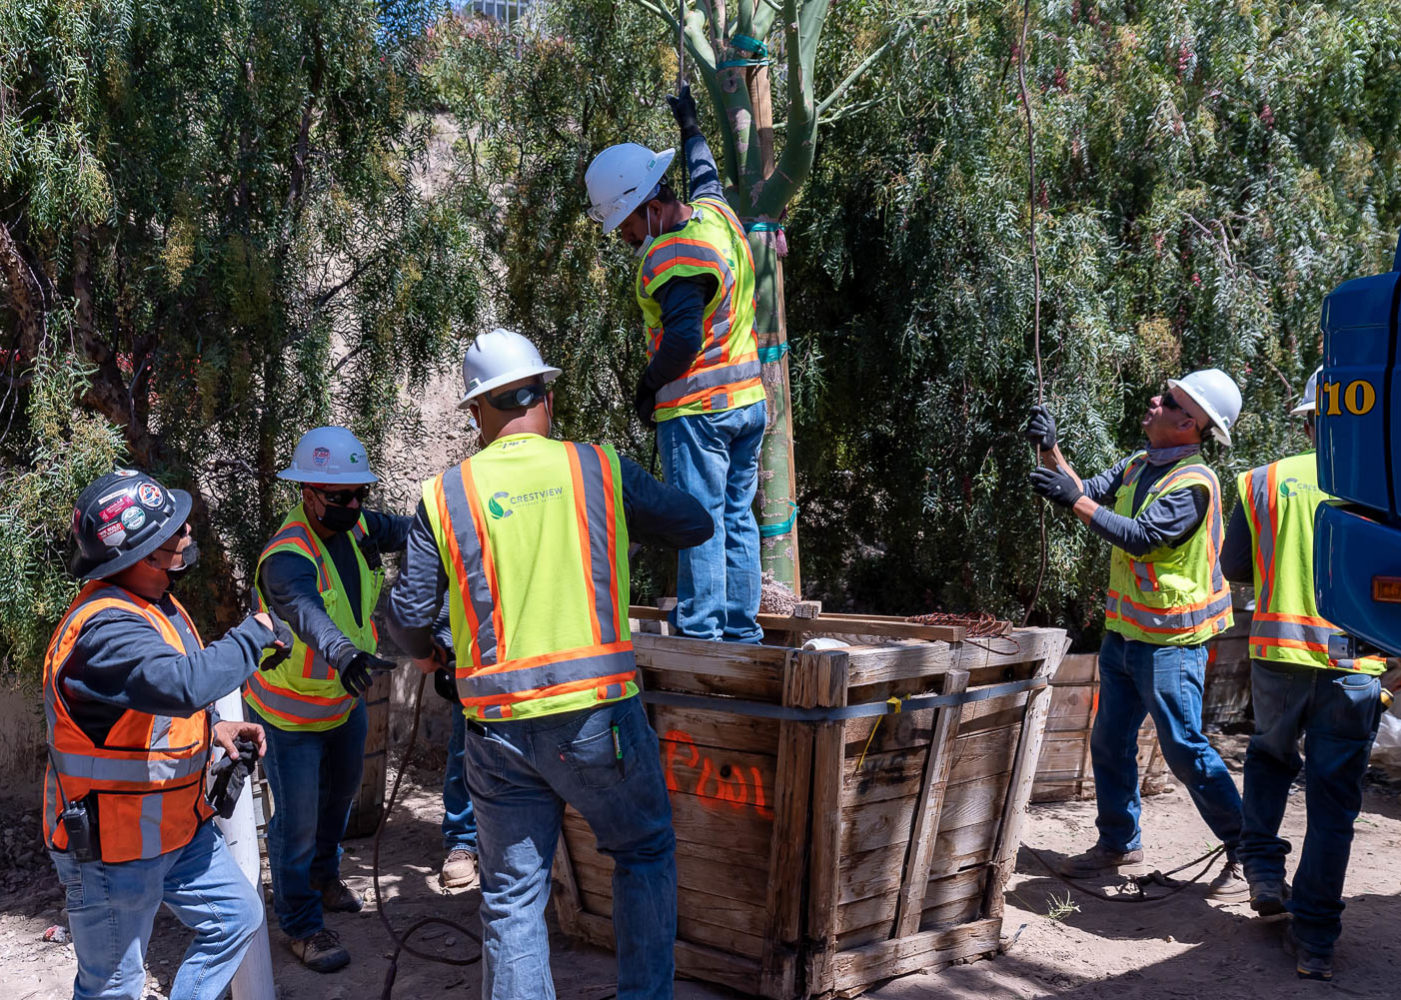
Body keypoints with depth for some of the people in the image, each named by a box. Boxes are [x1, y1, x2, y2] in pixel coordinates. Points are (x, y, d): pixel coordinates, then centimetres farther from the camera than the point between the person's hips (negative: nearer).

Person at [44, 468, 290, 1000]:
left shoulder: (153, 605, 5)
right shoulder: (106, 627, -29)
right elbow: (182, 682, -46)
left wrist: (211, 728, 2)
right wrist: (252, 635, -30)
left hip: (177, 827, 9)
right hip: (114, 848, -9)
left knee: (237, 916, 18)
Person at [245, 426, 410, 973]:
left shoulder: (356, 526, -10)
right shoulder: (288, 557, -35)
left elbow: (407, 529, 7)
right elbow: (305, 611, -55)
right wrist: (343, 654, -74)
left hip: (346, 697, 8)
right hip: (291, 711, -8)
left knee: (341, 792, 26)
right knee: (297, 819, 0)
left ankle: (322, 876, 52)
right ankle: (301, 925, 19)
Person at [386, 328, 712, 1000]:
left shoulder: (444, 496, 1)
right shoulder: (598, 468, 0)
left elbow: (408, 615, 4)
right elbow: (695, 526, 11)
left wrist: (422, 652, 27)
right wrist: (635, 505, 31)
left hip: (498, 726, 1)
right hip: (597, 715, -1)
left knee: (512, 896, 13)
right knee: (645, 853, 21)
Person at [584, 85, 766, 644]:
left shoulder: (671, 254, -20)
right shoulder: (714, 213, 7)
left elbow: (683, 339, -26)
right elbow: (705, 176, 31)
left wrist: (648, 387, -10)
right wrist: (689, 127, 48)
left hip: (696, 408, -9)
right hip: (749, 398, 9)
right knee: (737, 517, 12)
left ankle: (699, 632, -2)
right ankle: (742, 628, 18)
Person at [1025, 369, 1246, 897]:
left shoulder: (1193, 482, -19)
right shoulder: (1137, 464, 9)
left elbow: (1142, 537, -27)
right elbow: (1087, 493, 8)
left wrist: (1076, 501, -27)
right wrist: (1050, 451, -4)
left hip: (1169, 641, -8)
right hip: (1124, 632, 8)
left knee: (1185, 749, -4)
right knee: (1110, 743, 14)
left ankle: (1246, 850, 9)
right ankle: (1119, 841, 28)